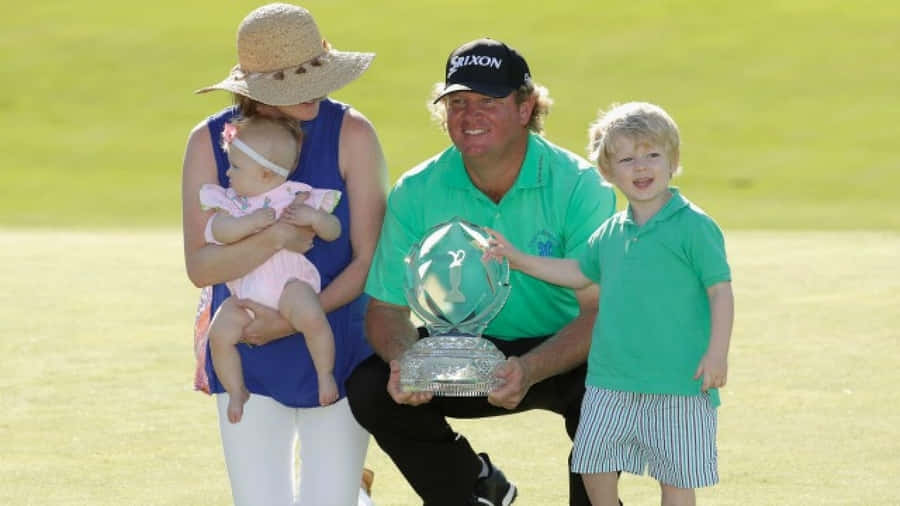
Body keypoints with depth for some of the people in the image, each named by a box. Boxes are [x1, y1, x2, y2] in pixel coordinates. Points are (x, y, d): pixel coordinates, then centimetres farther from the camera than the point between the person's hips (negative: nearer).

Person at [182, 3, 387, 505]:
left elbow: (370, 261, -12)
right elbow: (200, 265, -12)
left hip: (339, 352, -1)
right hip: (249, 360, 1)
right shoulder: (211, 141, -7)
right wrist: (273, 239, -29)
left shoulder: (351, 133, -11)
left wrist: (292, 321, -21)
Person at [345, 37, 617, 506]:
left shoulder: (579, 186, -18)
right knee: (369, 388, -20)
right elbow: (386, 308, -8)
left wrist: (530, 370, -43)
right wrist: (404, 360, -32)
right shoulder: (416, 193, -9)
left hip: (561, 353, -3)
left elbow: (600, 312, -25)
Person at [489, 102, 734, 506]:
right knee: (594, 462, 9)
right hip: (611, 378, 6)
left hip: (677, 381, -6)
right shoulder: (611, 233, 10)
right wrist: (518, 260, 21)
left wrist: (717, 353, -16)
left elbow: (720, 290, -9)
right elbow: (579, 272, 26)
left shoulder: (693, 226, -8)